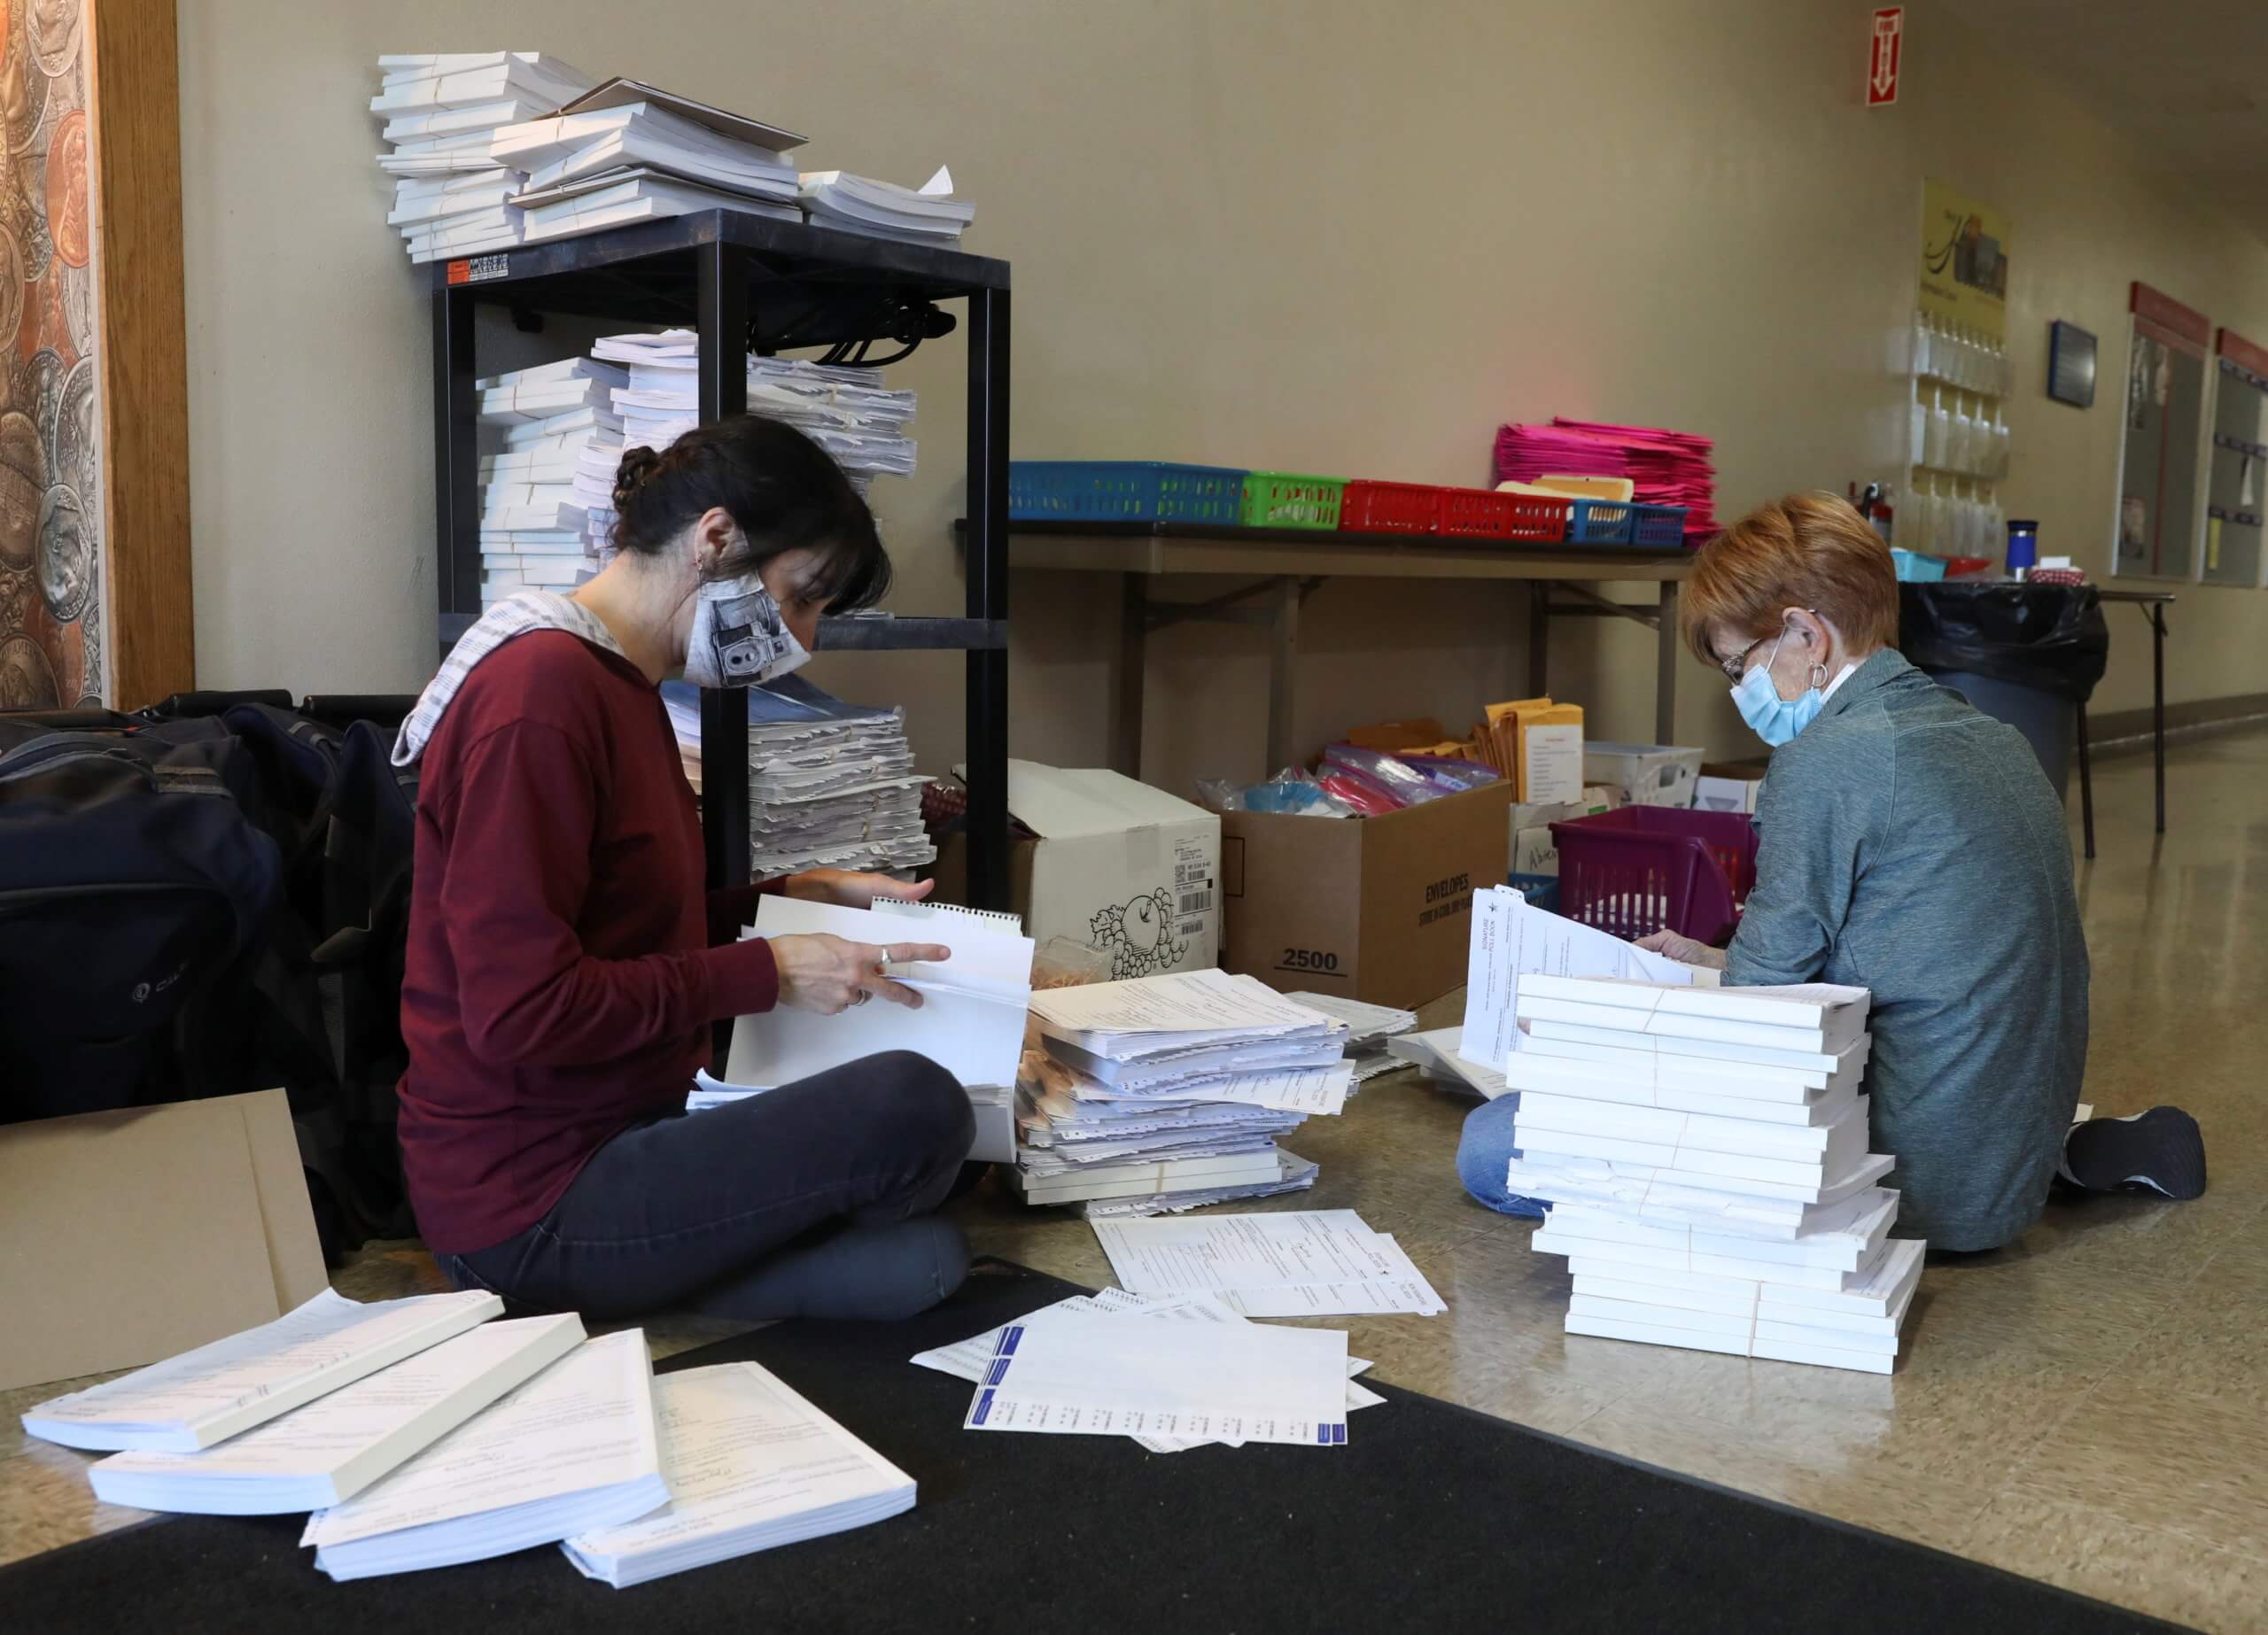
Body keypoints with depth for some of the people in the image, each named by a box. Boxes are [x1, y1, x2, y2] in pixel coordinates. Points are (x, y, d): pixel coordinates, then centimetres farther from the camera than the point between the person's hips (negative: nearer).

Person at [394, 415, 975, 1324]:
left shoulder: (618, 685, 12)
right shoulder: (542, 694, -20)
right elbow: (520, 1011, -24)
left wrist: (804, 897, 7)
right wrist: (767, 973, -18)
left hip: (620, 1126, 9)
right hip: (532, 1197, -9)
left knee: (922, 1262, -1)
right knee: (916, 1108, -22)